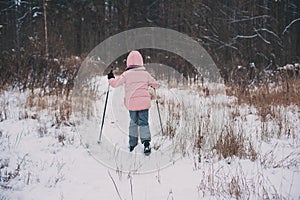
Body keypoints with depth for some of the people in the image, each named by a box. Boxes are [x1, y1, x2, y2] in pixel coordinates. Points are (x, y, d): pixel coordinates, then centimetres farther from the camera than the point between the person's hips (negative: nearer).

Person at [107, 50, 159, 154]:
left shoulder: (126, 74, -3)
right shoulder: (145, 74, 4)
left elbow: (115, 83, 1)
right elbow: (155, 84, 15)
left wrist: (110, 78, 21)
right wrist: (153, 85, 38)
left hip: (132, 102, -1)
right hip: (144, 102, 1)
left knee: (133, 122, 16)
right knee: (143, 122, 1)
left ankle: (132, 144, 19)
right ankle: (146, 143, -15)